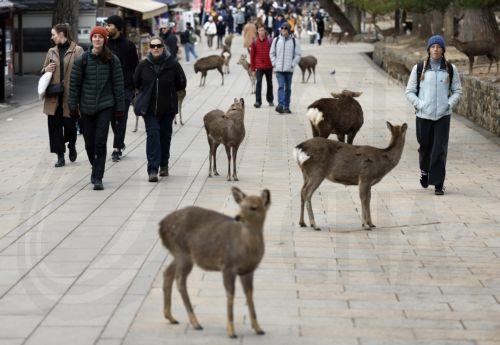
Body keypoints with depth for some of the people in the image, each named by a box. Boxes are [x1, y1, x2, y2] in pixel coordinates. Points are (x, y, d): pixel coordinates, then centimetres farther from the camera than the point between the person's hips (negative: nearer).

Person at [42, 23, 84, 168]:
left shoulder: (77, 51, -3)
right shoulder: (51, 52, 14)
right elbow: (43, 72, 24)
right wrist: (46, 69, 0)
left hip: (70, 96, -5)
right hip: (54, 96, 5)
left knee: (70, 124, 1)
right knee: (54, 126, 2)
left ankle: (71, 145, 32)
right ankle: (60, 156, 11)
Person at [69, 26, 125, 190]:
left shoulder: (112, 60, -1)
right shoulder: (82, 59, 0)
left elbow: (118, 84, 2)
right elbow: (74, 83, 3)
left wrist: (120, 108, 0)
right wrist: (73, 106, 0)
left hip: (105, 106, -2)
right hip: (87, 106, 2)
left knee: (100, 142, -10)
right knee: (89, 142, 8)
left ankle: (97, 178, -6)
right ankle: (96, 169, 33)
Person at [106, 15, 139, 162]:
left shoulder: (128, 45, 0)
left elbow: (135, 68, 2)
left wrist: (134, 88, -3)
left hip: (125, 88, -3)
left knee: (121, 119, -4)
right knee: (113, 119, 7)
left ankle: (117, 148, -1)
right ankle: (120, 144, 23)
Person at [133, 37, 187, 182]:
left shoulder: (172, 64, -5)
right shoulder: (143, 65, -1)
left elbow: (182, 84, 3)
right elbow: (136, 82, 12)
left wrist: (169, 91, 6)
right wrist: (147, 92, 8)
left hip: (168, 108, 1)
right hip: (149, 108, -1)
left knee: (165, 135, 11)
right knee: (152, 135, -11)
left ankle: (164, 165, 30)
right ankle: (153, 170, -15)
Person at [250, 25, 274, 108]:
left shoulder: (270, 41, -3)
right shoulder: (254, 42, -2)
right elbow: (252, 55, 2)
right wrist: (253, 68, 0)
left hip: (269, 67, 1)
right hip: (259, 67, -1)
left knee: (269, 83, 13)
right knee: (258, 83, -9)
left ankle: (270, 100, 28)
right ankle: (258, 101, -9)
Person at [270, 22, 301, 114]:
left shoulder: (294, 41, 2)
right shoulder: (276, 40, 6)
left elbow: (298, 55, 5)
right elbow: (272, 53, 13)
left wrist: (293, 64, -5)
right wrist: (274, 63, 2)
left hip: (289, 69, 0)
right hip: (279, 68, 0)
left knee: (288, 88, 6)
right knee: (281, 86, -12)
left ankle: (286, 106, 12)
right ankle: (280, 105, -20)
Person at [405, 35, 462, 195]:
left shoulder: (450, 69, 5)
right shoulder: (419, 68, 2)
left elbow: (457, 90, 12)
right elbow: (410, 91, 5)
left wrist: (449, 104, -4)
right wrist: (420, 104, -9)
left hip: (443, 116, 0)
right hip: (424, 115, 0)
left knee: (440, 150, -6)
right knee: (425, 147, 10)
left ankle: (438, 184, -2)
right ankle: (424, 170, 40)